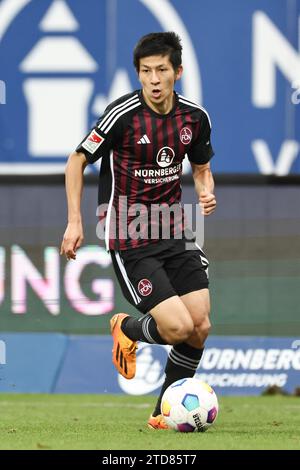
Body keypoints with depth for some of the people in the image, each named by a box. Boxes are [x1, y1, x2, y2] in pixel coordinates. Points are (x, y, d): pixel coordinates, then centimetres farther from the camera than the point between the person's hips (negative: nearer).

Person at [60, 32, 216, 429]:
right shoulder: (122, 114, -15)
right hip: (129, 241, -5)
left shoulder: (195, 116, 1)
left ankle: (167, 412, 16)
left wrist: (206, 192, -4)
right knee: (179, 326, -16)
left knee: (201, 326, -3)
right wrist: (74, 222, -7)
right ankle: (127, 329, 19)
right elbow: (77, 161, -3)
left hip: (174, 232, 5)